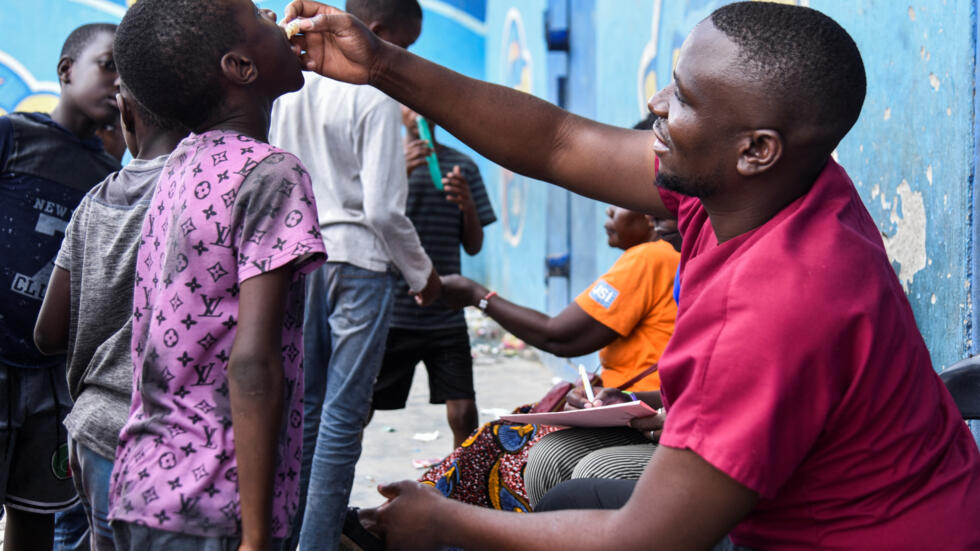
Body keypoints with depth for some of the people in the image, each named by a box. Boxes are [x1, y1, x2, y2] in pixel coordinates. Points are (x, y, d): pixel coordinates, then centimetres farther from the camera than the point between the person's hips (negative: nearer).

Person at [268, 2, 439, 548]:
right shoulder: (375, 97, -10)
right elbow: (383, 208, -13)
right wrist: (423, 273, 0)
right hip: (357, 262, -7)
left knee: (305, 408, 14)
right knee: (343, 416, -2)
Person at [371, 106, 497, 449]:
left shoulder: (462, 166, 10)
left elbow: (474, 246, 11)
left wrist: (467, 205, -10)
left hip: (445, 313, 2)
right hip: (391, 311, -2)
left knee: (463, 412, -5)